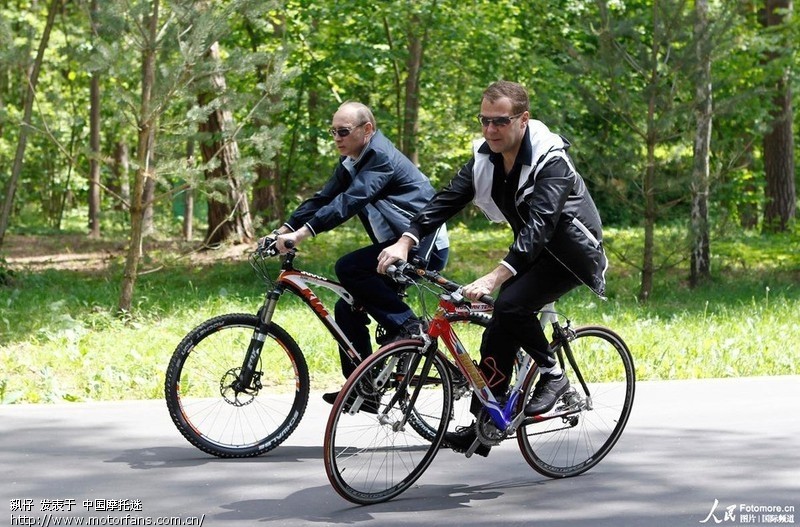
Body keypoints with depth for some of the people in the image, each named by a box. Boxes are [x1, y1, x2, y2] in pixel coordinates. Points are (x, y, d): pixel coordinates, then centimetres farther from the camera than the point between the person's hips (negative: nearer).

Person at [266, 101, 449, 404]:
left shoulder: (380, 157, -18)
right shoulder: (351, 162, 11)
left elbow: (350, 201, -31)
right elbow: (323, 199, 8)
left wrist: (302, 234, -37)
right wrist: (282, 230, -4)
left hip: (424, 246, -10)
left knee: (349, 268, -26)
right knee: (348, 308, 5)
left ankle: (405, 324, -15)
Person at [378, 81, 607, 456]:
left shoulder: (551, 162, -28)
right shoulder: (487, 157, -6)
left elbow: (538, 226, -40)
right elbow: (448, 199, -12)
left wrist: (493, 278, -51)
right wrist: (404, 242, -28)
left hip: (571, 252, -7)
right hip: (533, 251, 7)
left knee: (510, 304, -28)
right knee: (499, 332, -2)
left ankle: (551, 375, -7)